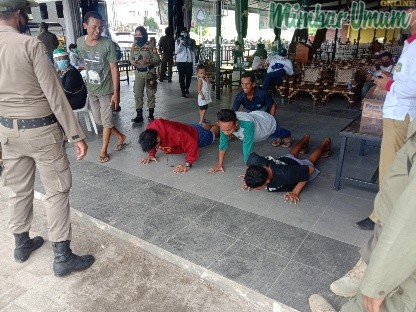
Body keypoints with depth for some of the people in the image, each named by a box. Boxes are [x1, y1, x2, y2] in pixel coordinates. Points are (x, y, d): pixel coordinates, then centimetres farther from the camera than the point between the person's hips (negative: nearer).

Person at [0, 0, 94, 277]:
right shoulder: (31, 45, -15)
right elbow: (54, 94, -19)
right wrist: (76, 134, -15)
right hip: (41, 130, -6)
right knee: (57, 192, 3)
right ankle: (63, 257, 11)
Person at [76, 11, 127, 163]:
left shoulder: (107, 44, -17)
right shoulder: (80, 42, -4)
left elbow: (114, 69, -16)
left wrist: (116, 93, -18)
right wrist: (89, 81, 16)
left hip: (106, 89, -5)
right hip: (91, 89, 5)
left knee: (106, 121, 4)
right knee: (98, 120, 13)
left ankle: (103, 150, 20)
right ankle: (121, 137, 32)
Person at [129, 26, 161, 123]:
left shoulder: (150, 46, -11)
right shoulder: (134, 46, 3)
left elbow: (158, 60, -11)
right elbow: (131, 58, 13)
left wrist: (148, 61, -25)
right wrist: (133, 62, -9)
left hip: (149, 72, -4)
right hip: (138, 72, 4)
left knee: (150, 94, 6)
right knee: (137, 94, 4)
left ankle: (151, 114, 19)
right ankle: (139, 115, 12)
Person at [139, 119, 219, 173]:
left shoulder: (173, 133, -53)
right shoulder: (150, 129, -30)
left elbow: (192, 145, -50)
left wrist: (188, 164, -51)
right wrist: (151, 154, -16)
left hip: (196, 136, -6)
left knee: (211, 135, 31)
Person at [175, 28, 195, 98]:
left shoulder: (191, 41, 7)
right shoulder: (178, 41, 3)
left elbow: (193, 52, 9)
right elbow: (176, 52, -3)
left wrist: (193, 63, 5)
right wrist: (180, 44, -16)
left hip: (189, 61, 1)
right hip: (180, 61, -1)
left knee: (189, 76, 4)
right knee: (181, 77, -2)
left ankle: (187, 90, 24)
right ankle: (183, 91, 7)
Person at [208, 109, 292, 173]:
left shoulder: (247, 124, -53)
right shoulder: (226, 123, -36)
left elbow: (247, 148, -53)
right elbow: (223, 142, -24)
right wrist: (219, 164, -23)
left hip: (269, 121, -5)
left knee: (280, 133, 30)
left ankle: (288, 135, 67)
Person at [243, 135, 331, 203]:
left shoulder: (285, 174, -52)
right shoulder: (255, 160, -41)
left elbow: (310, 169, -37)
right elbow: (252, 154, -16)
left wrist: (295, 192, -38)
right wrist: (249, 177, -20)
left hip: (300, 167, -3)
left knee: (310, 160, 32)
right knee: (292, 154, 39)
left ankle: (325, 143, 58)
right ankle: (306, 138, 65)